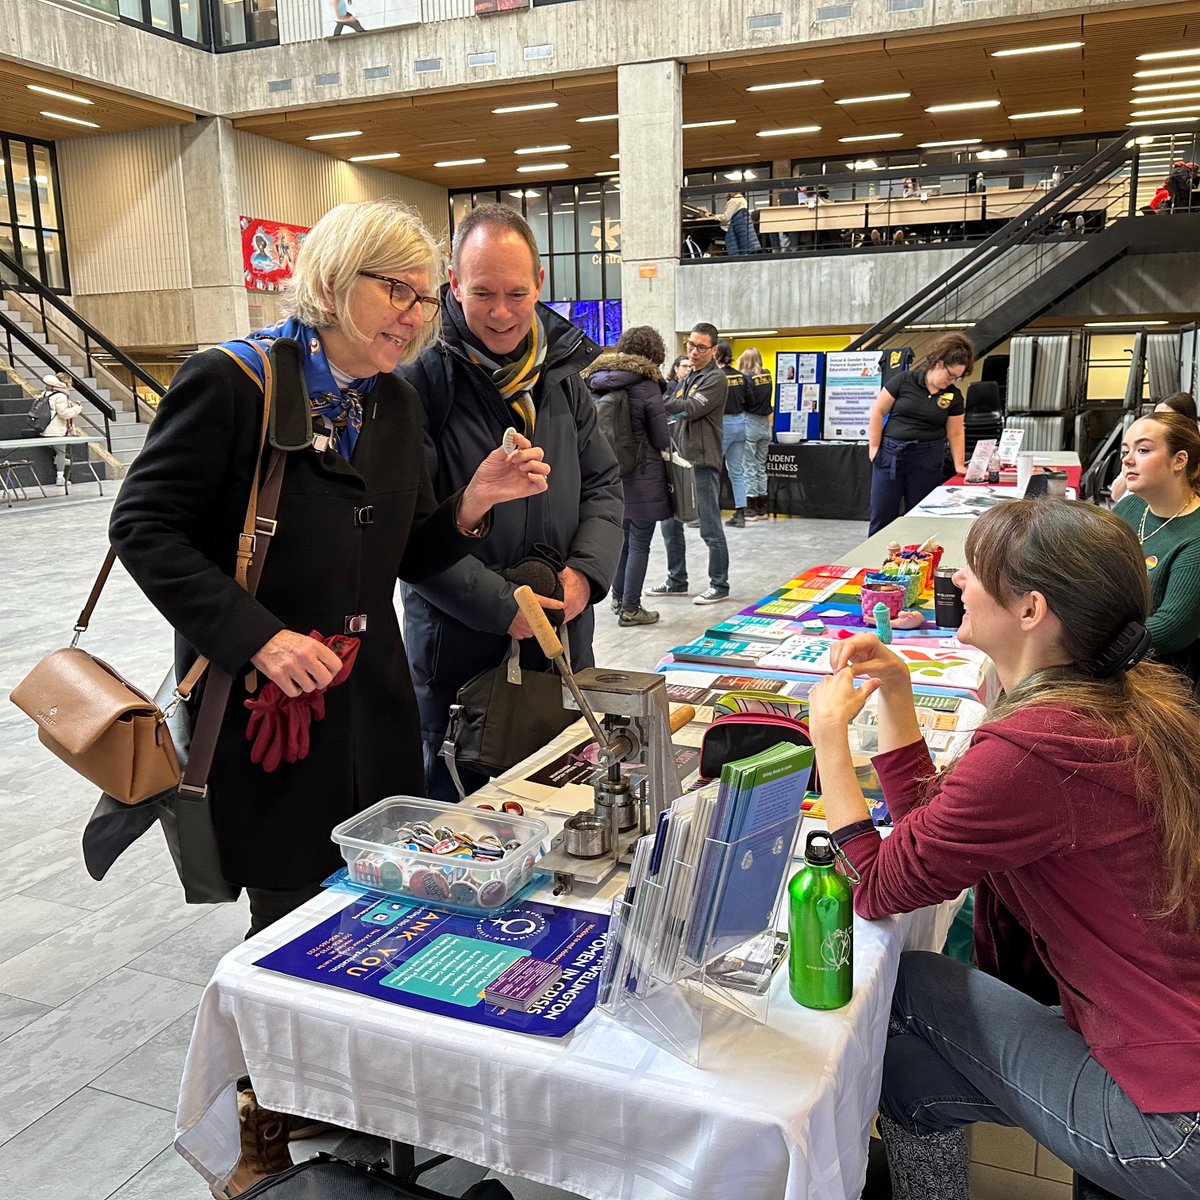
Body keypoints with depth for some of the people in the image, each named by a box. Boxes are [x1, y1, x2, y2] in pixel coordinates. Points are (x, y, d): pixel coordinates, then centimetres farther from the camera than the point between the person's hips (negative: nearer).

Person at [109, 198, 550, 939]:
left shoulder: (398, 405, 9)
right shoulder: (232, 380, -11)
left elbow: (412, 558, 11)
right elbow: (143, 525, -13)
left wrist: (475, 501, -8)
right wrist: (257, 636, -22)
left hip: (374, 708, 6)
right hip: (260, 705, -6)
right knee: (294, 919, 9)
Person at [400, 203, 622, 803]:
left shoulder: (562, 376, 6)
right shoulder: (422, 384, -12)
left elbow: (603, 483, 11)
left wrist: (586, 571, -7)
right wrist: (501, 606, -20)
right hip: (458, 650, -5)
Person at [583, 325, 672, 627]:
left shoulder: (598, 382, 2)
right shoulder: (648, 387, -14)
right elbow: (661, 439, -8)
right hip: (643, 477, -6)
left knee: (620, 538, 19)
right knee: (639, 544, 2)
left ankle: (618, 598, 29)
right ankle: (630, 609, 5)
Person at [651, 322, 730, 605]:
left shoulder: (715, 378, -7)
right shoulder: (690, 377, 18)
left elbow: (691, 409, -19)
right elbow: (677, 409, 12)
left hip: (703, 463, -8)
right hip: (681, 459, 8)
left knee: (710, 529, -1)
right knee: (670, 523, 12)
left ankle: (719, 586, 10)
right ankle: (676, 581, 24)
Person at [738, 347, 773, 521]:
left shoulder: (747, 377, -12)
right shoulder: (767, 376, 6)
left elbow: (746, 401, -12)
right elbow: (769, 400, 7)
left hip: (750, 423, -6)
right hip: (765, 424, 6)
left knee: (749, 467, -1)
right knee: (761, 467, 12)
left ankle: (750, 510, -1)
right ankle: (761, 509, 15)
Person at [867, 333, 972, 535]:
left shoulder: (954, 396, 3)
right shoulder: (904, 380, -6)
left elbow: (955, 433, 8)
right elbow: (878, 411, -2)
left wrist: (959, 465, 0)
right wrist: (874, 447, -3)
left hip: (928, 458, 2)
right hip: (891, 454, -2)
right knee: (882, 514, 3)